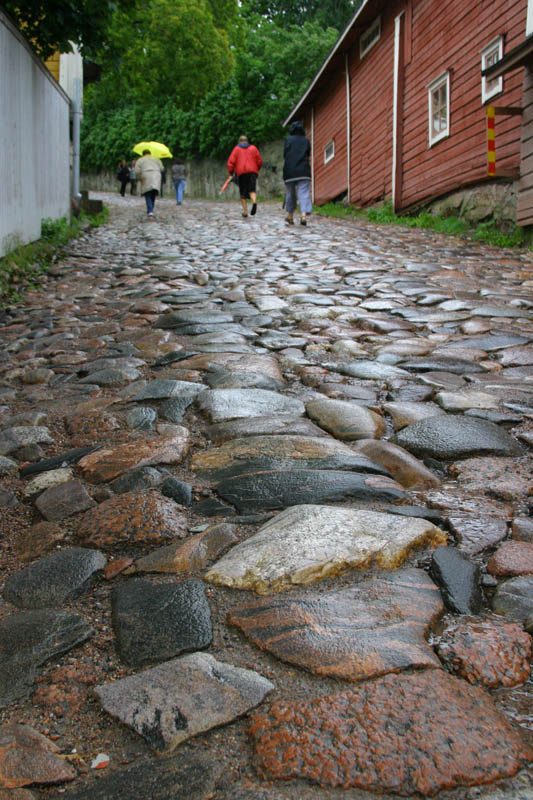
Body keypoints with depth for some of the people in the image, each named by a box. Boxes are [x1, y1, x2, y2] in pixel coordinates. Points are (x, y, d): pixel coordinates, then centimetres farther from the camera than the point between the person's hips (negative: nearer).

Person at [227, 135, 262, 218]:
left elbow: (231, 162, 0)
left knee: (243, 193, 7)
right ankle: (254, 202, -37)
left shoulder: (236, 149, 10)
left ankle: (245, 211, 3)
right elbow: (260, 161, 12)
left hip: (241, 173, -1)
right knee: (252, 190, -5)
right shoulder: (253, 148, 14)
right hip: (252, 172, 1)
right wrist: (256, 170, 27)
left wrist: (231, 172, 8)